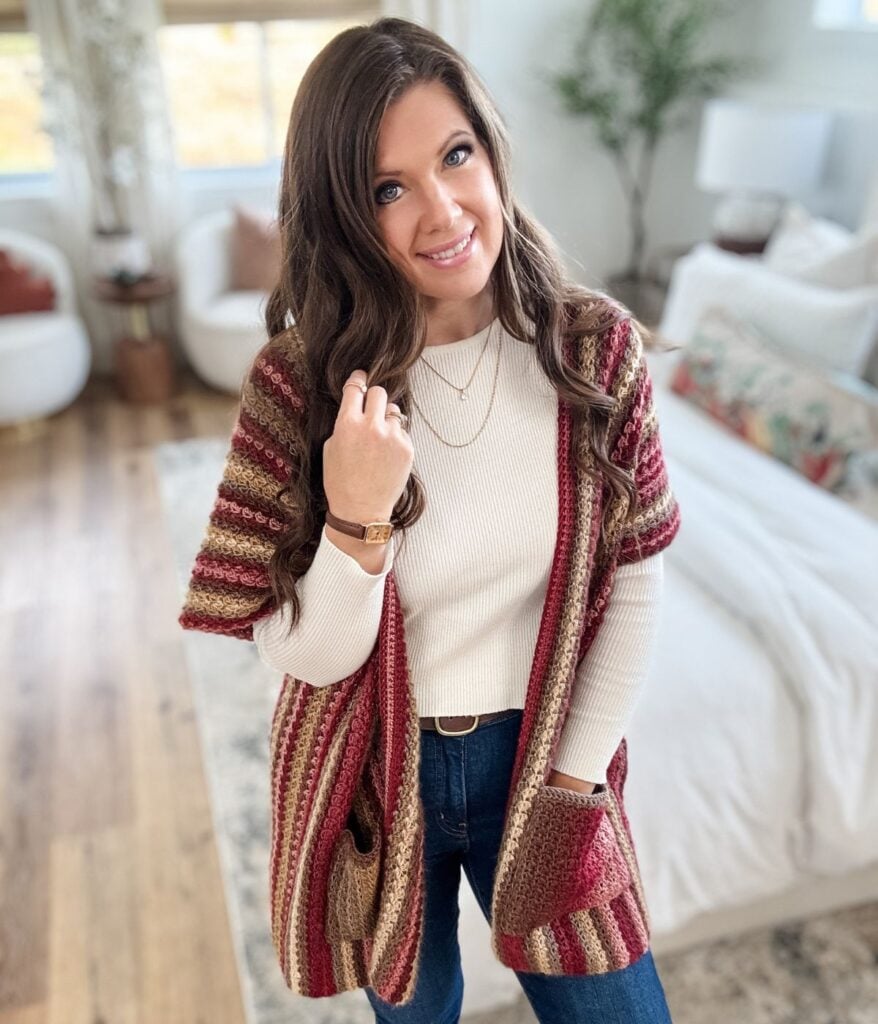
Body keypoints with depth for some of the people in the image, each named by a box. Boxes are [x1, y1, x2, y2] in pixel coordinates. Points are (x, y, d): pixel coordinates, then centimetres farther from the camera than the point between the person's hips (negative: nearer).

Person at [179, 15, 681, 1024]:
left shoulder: (596, 349, -14)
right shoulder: (300, 384, -18)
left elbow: (634, 582, -6)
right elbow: (303, 658, -16)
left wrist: (578, 774, -5)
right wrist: (359, 522, -33)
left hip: (535, 763, 1)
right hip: (375, 776, 0)